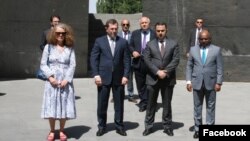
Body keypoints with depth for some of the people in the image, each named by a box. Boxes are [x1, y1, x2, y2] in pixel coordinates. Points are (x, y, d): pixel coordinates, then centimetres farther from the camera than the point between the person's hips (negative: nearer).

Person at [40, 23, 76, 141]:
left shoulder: (70, 48, 4)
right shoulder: (48, 47, 4)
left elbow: (72, 65, -2)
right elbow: (43, 64, 2)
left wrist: (67, 79, -14)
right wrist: (50, 76, -12)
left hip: (65, 81, 0)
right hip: (52, 81, 0)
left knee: (65, 106, 3)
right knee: (51, 106, 2)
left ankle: (62, 131, 18)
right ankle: (52, 131, 17)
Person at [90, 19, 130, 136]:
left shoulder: (123, 42, 6)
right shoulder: (99, 41, 4)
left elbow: (127, 60, 4)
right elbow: (93, 59, 1)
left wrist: (125, 75, -4)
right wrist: (96, 75, -8)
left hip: (119, 78, 1)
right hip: (103, 77, -1)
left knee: (119, 104, 7)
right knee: (102, 104, 5)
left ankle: (119, 126, 19)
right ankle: (102, 126, 18)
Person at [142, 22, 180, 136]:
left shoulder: (173, 44, 4)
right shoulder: (150, 44, 5)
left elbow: (176, 60, -4)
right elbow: (147, 60, -4)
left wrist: (165, 71, -14)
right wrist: (157, 72, -15)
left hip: (168, 78, 0)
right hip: (153, 78, 0)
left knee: (167, 104, 8)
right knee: (151, 104, 7)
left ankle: (167, 126, 18)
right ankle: (148, 126, 15)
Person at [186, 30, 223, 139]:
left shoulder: (216, 50, 1)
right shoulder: (193, 49, 6)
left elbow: (220, 68, -1)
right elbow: (189, 66, 6)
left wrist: (219, 82, -8)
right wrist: (188, 81, -2)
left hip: (211, 83, -1)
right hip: (197, 83, 2)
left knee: (210, 107, 5)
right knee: (197, 106, 7)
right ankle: (197, 129, 16)